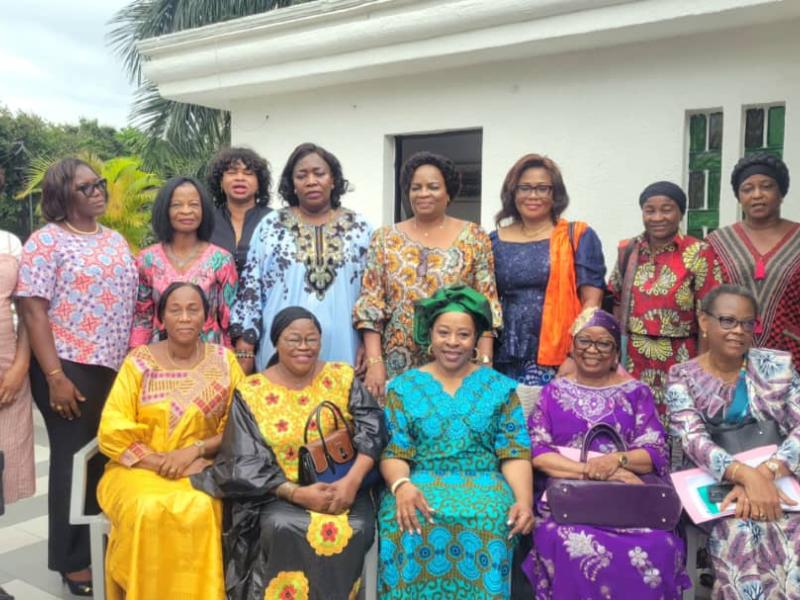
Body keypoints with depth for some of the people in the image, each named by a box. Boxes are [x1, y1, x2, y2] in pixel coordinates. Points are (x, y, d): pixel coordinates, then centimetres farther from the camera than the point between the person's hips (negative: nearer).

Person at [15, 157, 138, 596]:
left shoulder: (116, 241, 12)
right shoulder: (46, 241, -6)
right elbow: (33, 312, -12)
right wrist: (54, 376, -18)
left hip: (116, 367, 6)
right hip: (70, 368, -5)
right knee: (73, 459, 4)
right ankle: (73, 561, 19)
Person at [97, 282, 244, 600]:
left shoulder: (224, 361, 3)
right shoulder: (139, 361, 0)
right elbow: (112, 432, -6)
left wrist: (194, 450, -14)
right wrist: (162, 462, -16)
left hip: (201, 468, 0)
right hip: (139, 468, 0)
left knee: (199, 510, -31)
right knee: (149, 511, -31)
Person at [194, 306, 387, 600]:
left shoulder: (343, 377, 3)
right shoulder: (251, 393, 0)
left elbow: (371, 430, -6)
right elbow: (247, 464, -4)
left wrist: (352, 481, -23)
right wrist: (298, 493, -19)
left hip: (342, 485, 1)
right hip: (279, 493, -1)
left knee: (354, 529, -26)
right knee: (283, 528, -30)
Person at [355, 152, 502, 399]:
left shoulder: (474, 238, 3)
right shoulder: (385, 238, 5)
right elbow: (370, 303, 1)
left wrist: (485, 362, -8)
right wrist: (374, 362, -8)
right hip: (397, 364, 1)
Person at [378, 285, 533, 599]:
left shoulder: (499, 387, 11)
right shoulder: (404, 386, 10)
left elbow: (515, 454, 3)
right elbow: (393, 452, 2)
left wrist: (524, 500, -15)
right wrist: (402, 486, -20)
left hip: (483, 484, 0)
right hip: (420, 484, 0)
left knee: (488, 521, -33)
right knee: (407, 523, -33)